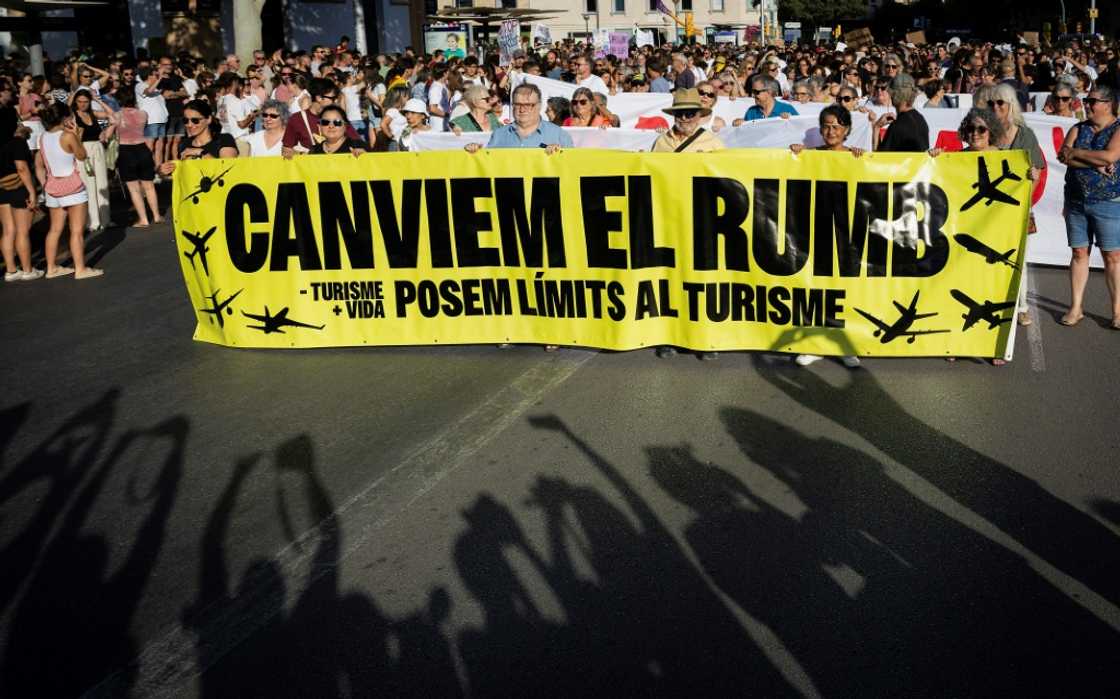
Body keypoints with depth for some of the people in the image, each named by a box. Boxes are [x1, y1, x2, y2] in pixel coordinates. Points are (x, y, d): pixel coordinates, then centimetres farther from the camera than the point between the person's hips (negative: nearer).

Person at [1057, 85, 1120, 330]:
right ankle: (1076, 307, 12)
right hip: (1076, 201, 4)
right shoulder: (1078, 129, 10)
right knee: (1079, 253, 7)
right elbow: (1063, 156, -5)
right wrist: (1094, 164, -16)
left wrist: (1076, 153, -10)